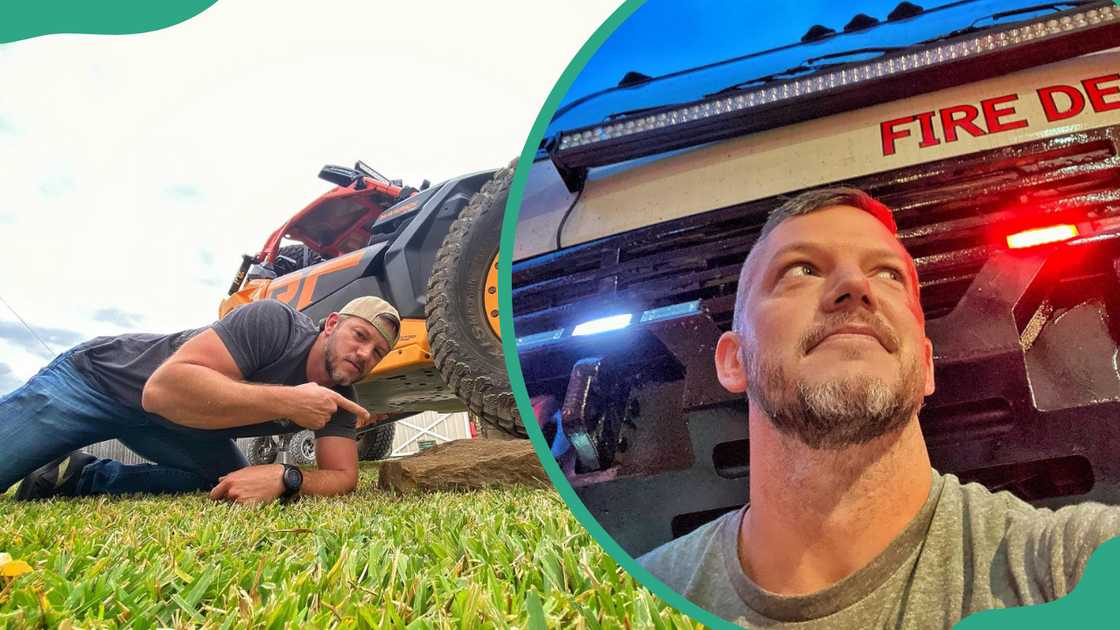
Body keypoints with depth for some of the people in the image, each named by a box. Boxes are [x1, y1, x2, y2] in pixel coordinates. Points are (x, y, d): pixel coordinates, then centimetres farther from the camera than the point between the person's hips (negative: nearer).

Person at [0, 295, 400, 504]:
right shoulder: (277, 322, -31)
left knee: (228, 481, -16)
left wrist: (283, 477, -39)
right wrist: (287, 400, -43)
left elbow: (342, 477, -19)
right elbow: (164, 388, -39)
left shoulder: (338, 399, -12)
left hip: (180, 424, 6)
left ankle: (83, 477, 1)